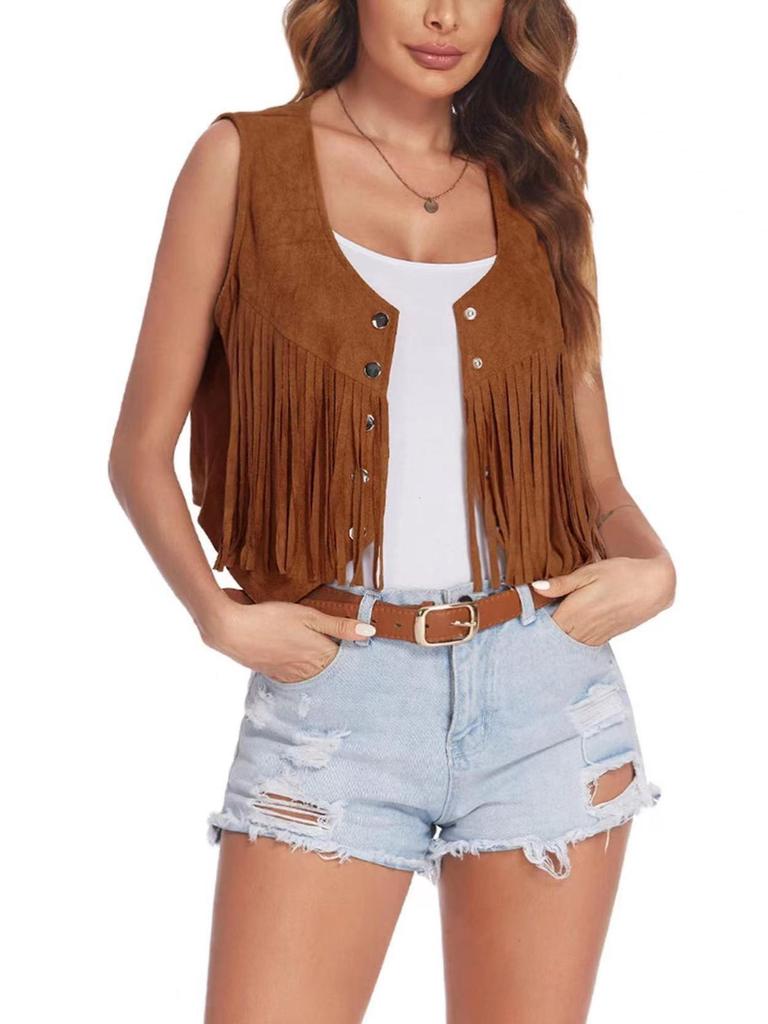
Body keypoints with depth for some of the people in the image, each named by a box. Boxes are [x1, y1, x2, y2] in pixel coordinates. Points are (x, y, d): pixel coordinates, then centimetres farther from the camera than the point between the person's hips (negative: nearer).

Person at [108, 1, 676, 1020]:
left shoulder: (540, 191, 11)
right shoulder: (243, 158, 4)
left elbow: (597, 480, 14)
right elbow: (141, 450, 4)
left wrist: (651, 565, -7)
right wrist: (215, 612, -12)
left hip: (543, 682, 3)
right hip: (330, 692, -2)